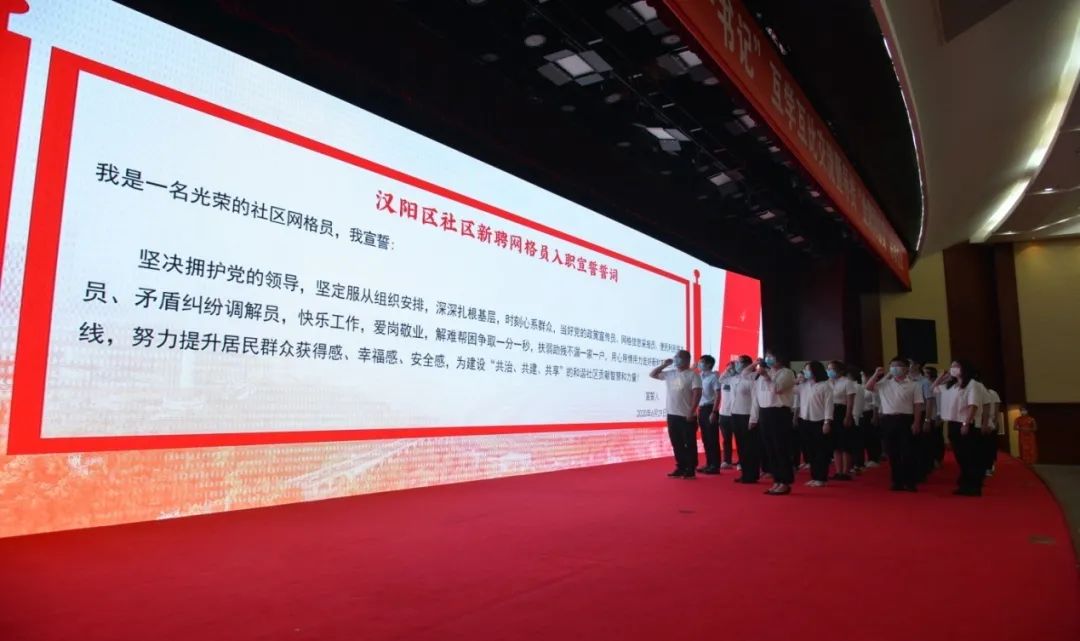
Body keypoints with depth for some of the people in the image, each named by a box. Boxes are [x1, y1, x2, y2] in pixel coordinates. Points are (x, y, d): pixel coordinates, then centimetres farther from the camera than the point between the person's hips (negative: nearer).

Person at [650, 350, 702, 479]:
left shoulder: (693, 374, -7)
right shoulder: (669, 374, 11)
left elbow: (697, 394, -13)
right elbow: (652, 374, 19)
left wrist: (691, 412, -18)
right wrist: (663, 365, 6)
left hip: (687, 416, -6)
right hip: (672, 415, 6)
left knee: (689, 444, 2)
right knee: (676, 444, 11)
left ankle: (690, 469, 10)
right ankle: (680, 467, 21)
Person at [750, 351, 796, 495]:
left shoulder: (787, 373, -2)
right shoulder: (763, 374, 16)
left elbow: (776, 388, -20)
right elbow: (756, 396, 16)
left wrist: (765, 375, -14)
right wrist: (754, 418, 14)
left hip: (780, 413, -6)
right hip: (764, 414, 7)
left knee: (781, 449, -4)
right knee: (770, 449, 9)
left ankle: (785, 483, 3)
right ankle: (777, 481, 17)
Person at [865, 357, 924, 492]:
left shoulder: (914, 385, 2)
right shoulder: (884, 383, 11)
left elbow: (917, 405, -1)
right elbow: (868, 387, 6)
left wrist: (916, 423, -8)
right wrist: (876, 374, 0)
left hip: (905, 419, -3)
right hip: (888, 420, 3)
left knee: (906, 452, -3)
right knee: (892, 453, 6)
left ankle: (909, 482, 5)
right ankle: (897, 482, 14)